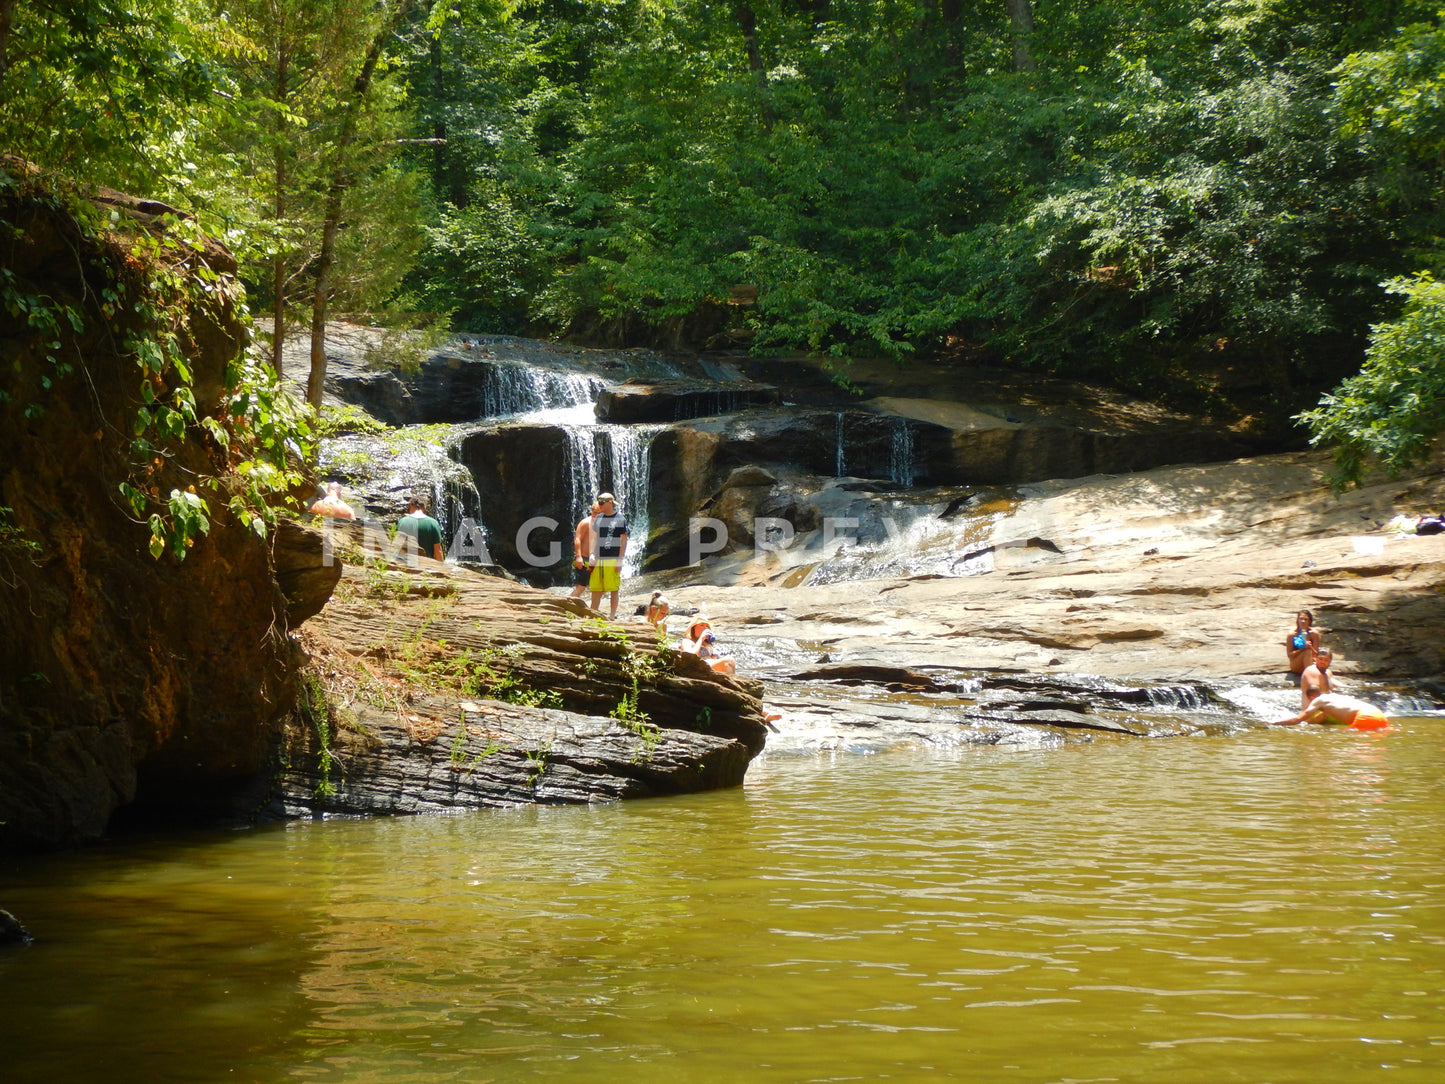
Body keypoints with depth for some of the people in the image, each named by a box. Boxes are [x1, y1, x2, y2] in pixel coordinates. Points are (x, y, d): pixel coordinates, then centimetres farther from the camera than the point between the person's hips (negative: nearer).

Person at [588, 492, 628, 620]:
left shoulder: (620, 519, 0)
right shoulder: (597, 518, 14)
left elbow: (624, 541, -2)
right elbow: (594, 538, 18)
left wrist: (620, 560, -8)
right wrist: (592, 555, 7)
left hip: (613, 561, -4)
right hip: (598, 561, 4)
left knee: (614, 590, -1)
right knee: (595, 590, 4)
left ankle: (612, 615, 7)